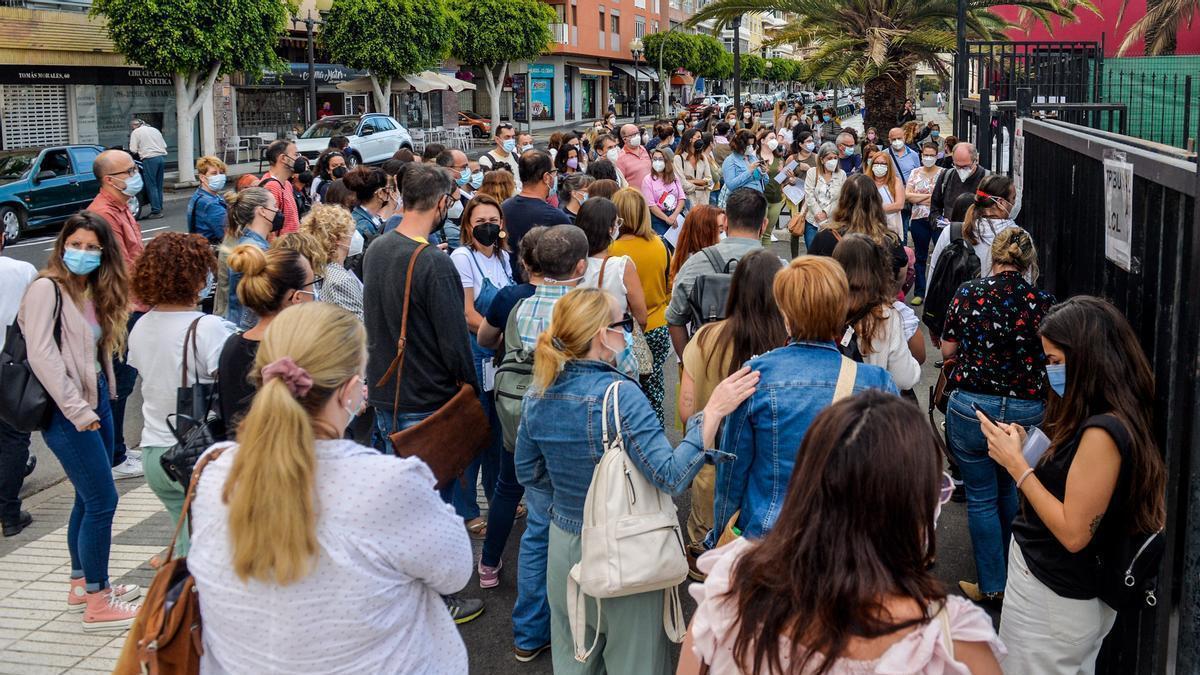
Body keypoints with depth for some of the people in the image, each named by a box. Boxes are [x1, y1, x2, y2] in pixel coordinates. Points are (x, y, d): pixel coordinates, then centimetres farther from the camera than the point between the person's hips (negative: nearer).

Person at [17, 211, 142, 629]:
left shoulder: (94, 292, 12)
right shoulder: (47, 288, -12)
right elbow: (41, 355, -18)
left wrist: (100, 399, 1)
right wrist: (77, 410, -19)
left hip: (95, 402, 8)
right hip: (66, 412, -8)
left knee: (89, 499, 15)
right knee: (102, 501, -6)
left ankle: (82, 585, 30)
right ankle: (97, 604, 3)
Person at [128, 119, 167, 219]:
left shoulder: (135, 132, 2)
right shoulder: (154, 130, 20)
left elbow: (133, 150, -2)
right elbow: (165, 145, 19)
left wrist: (140, 151, 18)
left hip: (150, 159, -6)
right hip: (162, 157, 6)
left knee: (151, 186, -3)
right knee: (158, 186, 12)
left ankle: (156, 211, -6)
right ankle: (159, 209, 14)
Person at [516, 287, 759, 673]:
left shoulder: (539, 394, -5)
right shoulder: (619, 394, -25)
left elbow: (528, 471, 8)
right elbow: (671, 477, -29)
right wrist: (713, 412, -29)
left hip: (564, 544, 6)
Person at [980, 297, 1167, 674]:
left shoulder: (1102, 432, -26)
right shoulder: (1106, 420, 3)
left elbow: (1073, 532, -24)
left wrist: (1015, 464, -19)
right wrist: (1024, 449, 1)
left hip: (1052, 602, -9)